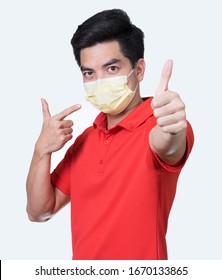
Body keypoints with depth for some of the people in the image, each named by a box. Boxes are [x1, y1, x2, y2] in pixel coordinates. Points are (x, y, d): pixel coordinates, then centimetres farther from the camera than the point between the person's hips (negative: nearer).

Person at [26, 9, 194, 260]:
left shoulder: (156, 127, -16)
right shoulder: (84, 140, 2)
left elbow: (165, 145, -39)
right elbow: (39, 212, 2)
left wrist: (171, 131, -61)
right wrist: (42, 151, -13)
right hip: (83, 255, 6)